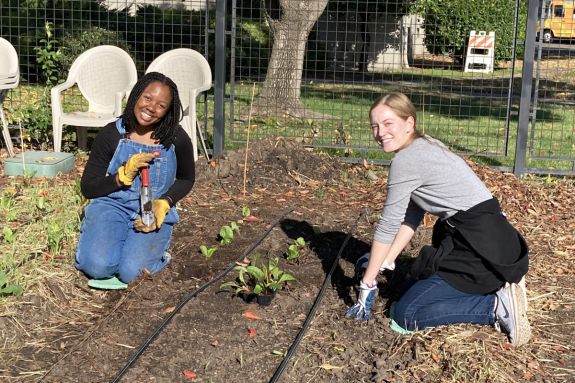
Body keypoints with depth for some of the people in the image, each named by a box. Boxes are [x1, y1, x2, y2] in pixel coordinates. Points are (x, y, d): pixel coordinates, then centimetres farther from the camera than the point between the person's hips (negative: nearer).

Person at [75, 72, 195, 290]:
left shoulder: (177, 140, -6)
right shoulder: (111, 135, -7)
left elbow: (187, 179, 12)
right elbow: (87, 188, -2)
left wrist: (163, 203, -7)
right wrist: (124, 175, -18)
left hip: (154, 213, 0)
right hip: (112, 206, 1)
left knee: (130, 271, -25)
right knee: (98, 266, -26)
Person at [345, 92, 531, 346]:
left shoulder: (406, 160, -14)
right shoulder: (425, 147, 14)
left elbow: (388, 225, -10)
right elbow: (411, 217, 15)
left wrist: (367, 284, -3)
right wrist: (386, 263, 12)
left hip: (481, 248, -10)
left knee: (404, 315, -7)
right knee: (414, 289, 21)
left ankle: (497, 305, -7)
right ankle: (496, 287, 13)